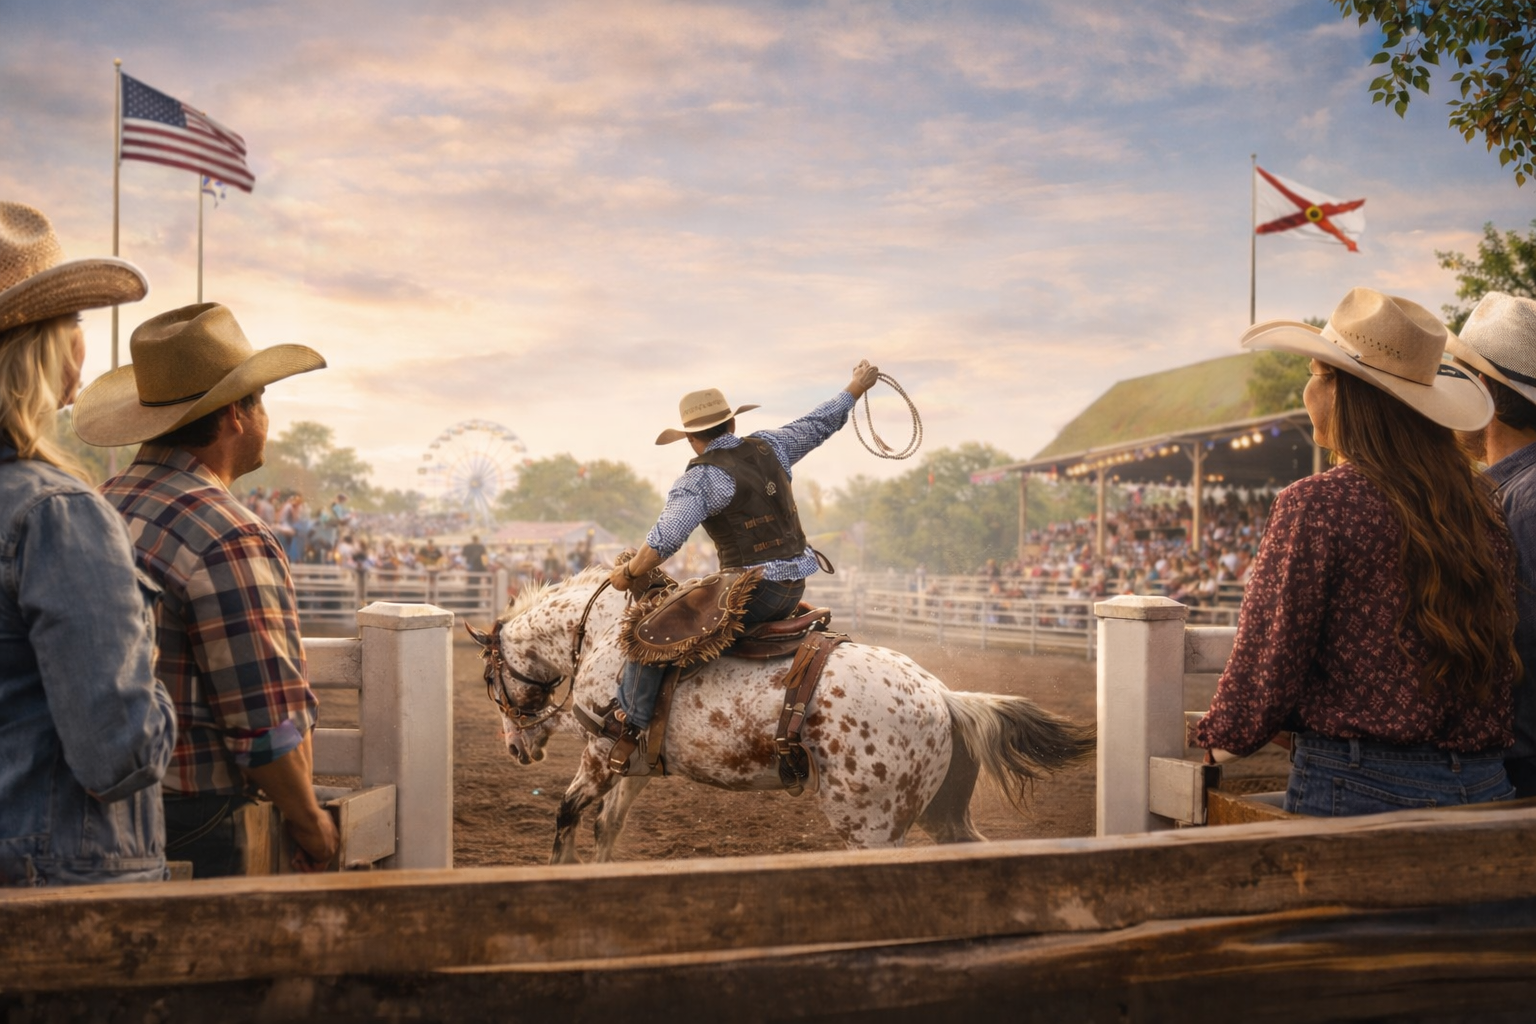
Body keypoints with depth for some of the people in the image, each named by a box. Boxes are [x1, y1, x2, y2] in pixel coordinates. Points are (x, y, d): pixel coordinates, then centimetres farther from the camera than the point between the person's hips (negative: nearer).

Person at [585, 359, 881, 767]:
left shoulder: (701, 478, -12)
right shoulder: (770, 446, 8)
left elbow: (663, 541, -20)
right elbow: (819, 423, 22)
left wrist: (628, 573, -4)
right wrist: (859, 385, 37)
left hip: (751, 593, -8)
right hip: (792, 590, 9)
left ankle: (629, 724, 5)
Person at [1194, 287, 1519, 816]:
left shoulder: (1315, 505, -15)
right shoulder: (1480, 500, 4)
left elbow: (1268, 662, -13)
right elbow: (1501, 649, 13)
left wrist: (1222, 735, 5)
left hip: (1356, 785, -6)